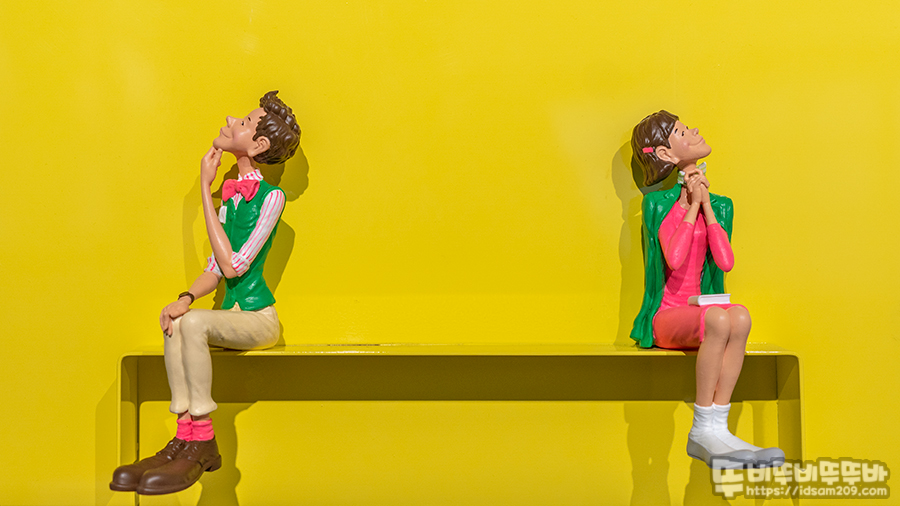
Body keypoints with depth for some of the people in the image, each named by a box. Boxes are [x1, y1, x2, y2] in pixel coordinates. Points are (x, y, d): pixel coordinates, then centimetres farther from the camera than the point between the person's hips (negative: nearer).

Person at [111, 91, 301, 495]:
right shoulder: (230, 192, 12)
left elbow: (233, 266, -19)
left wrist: (205, 189, -14)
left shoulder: (271, 197, -11)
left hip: (259, 320, -6)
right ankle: (186, 434, -19)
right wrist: (186, 297, -9)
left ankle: (201, 442, -20)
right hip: (231, 317, 6)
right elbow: (216, 267, 14)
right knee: (175, 323, -22)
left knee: (193, 322, -30)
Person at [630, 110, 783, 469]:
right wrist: (692, 205, -8)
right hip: (665, 317, -4)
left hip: (696, 313, 4)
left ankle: (714, 430, -27)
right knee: (717, 318, -35)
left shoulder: (719, 206, 11)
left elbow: (725, 262, -5)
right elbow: (674, 259, -18)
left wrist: (707, 206, -3)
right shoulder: (658, 202, -2)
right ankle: (703, 428, -25)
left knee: (739, 315, -30)